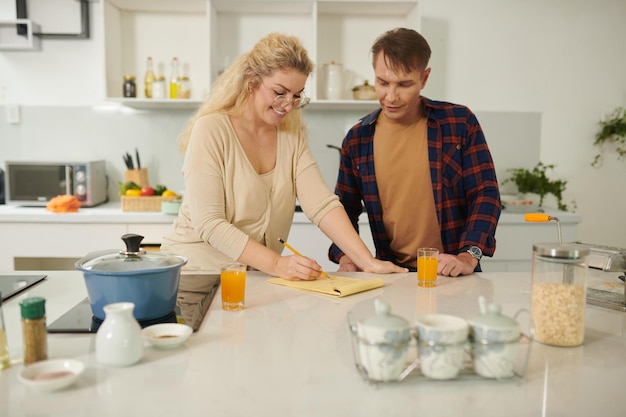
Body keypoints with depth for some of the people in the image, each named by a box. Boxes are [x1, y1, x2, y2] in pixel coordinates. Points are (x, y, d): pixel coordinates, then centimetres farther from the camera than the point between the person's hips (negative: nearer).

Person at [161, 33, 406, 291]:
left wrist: (368, 262, -17)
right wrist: (277, 264, -27)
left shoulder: (292, 134, 5)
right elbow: (208, 224, -17)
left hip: (258, 277, 4)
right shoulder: (211, 130, -11)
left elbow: (321, 204, -5)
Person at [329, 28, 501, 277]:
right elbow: (345, 209, 12)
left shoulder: (460, 122, 0)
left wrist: (469, 256, -14)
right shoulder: (357, 138, 5)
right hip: (391, 276, 1)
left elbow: (486, 194, -1)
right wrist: (346, 258, -5)